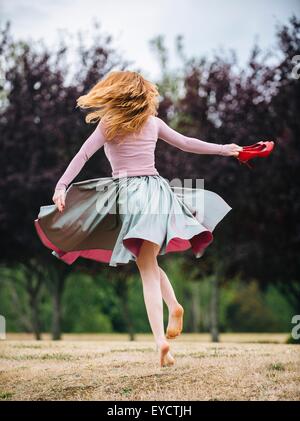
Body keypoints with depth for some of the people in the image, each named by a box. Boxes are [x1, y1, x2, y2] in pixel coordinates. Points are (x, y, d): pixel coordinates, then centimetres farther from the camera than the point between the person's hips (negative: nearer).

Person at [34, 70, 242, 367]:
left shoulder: (108, 124, 3)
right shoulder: (153, 122, 13)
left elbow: (83, 154, -6)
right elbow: (186, 143, 21)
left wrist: (61, 186, -9)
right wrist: (224, 149, 34)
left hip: (129, 192, -4)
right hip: (157, 189, 4)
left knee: (147, 270, -6)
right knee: (150, 263, 22)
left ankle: (160, 340, -16)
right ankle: (174, 305, -1)